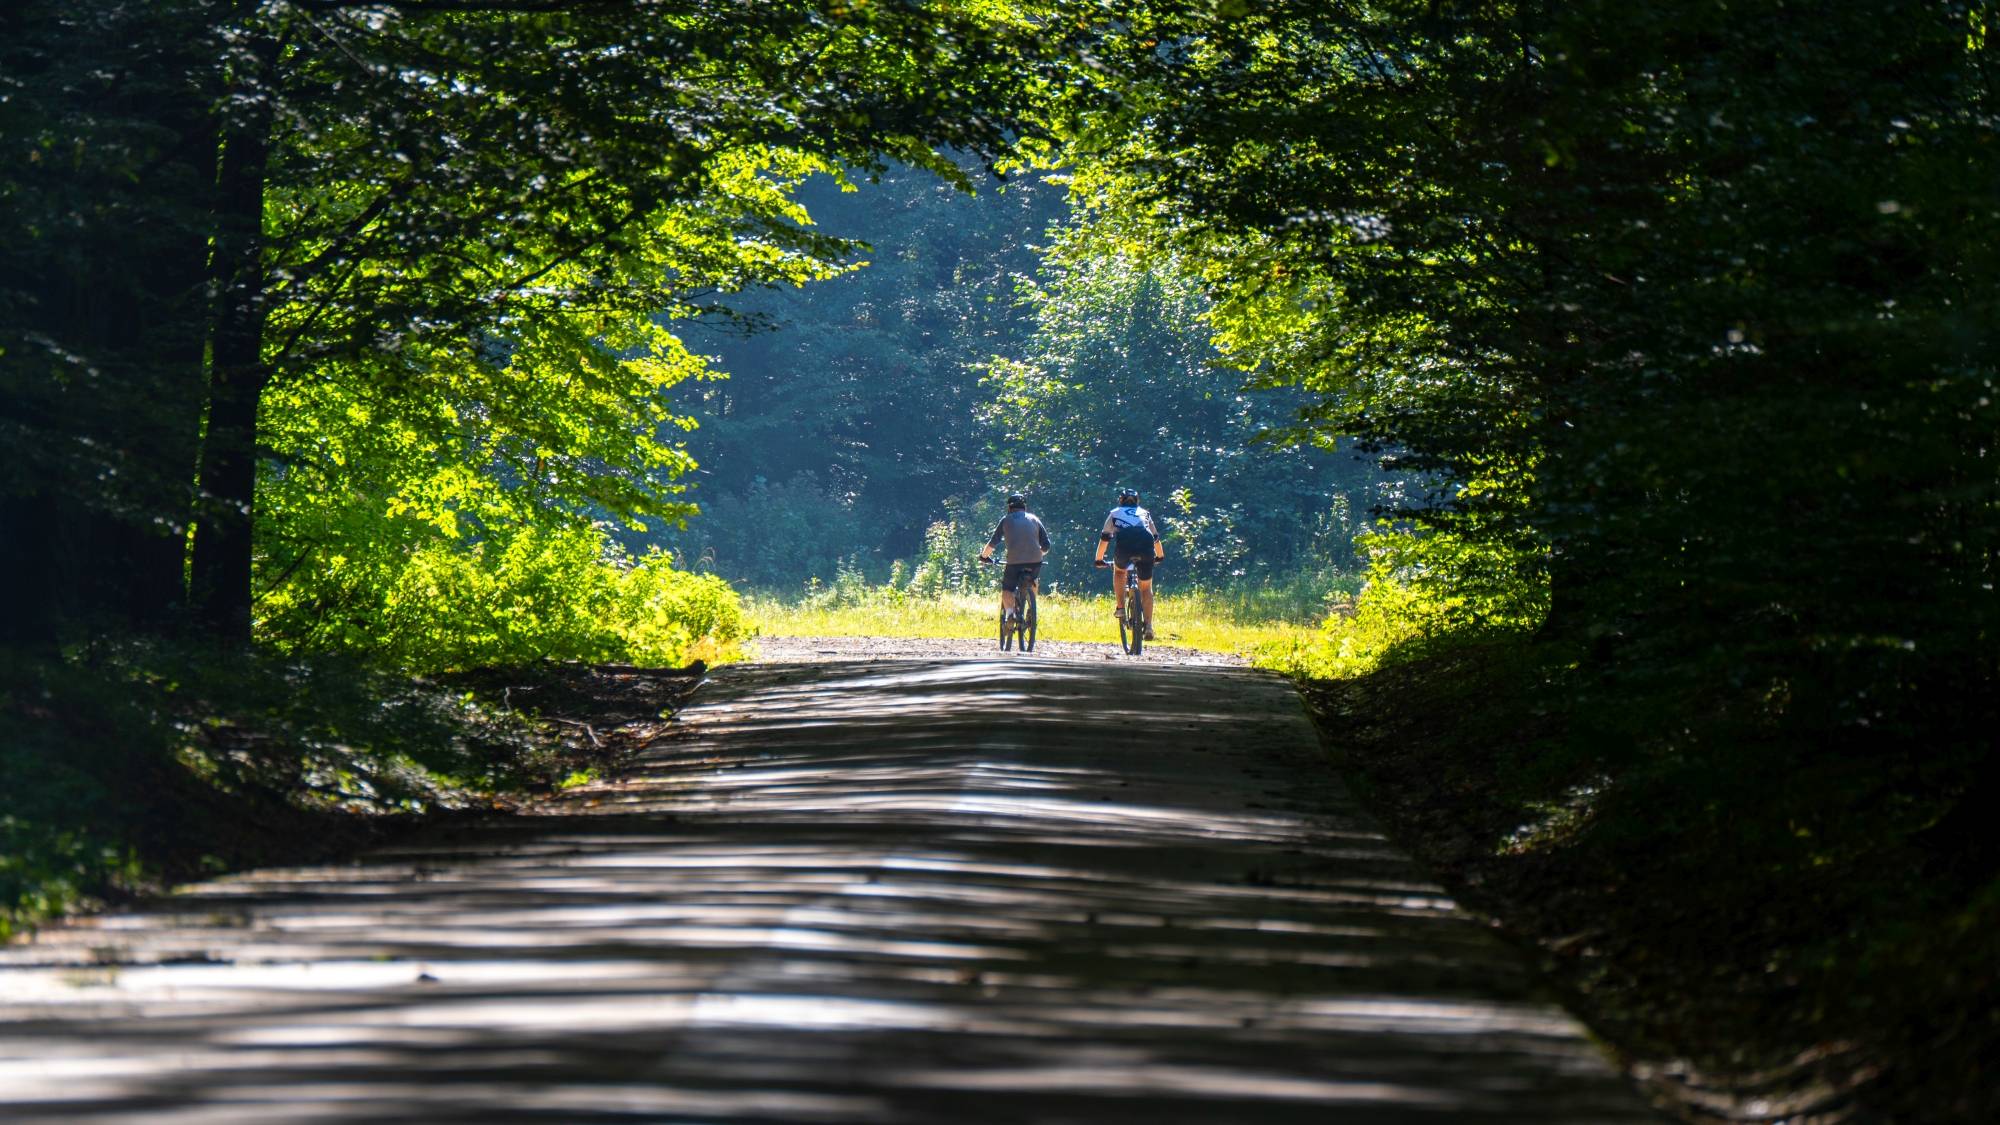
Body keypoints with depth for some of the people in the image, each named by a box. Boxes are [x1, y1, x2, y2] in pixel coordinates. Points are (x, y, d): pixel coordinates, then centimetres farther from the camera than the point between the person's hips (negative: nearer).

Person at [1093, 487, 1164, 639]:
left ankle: (1121, 607, 19)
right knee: (1146, 587, 15)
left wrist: (1099, 560, 42)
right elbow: (1156, 538, 42)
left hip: (1124, 547, -1)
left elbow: (1104, 539, 29)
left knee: (1119, 571, 32)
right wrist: (1160, 556, 58)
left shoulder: (1115, 513, 29)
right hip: (1146, 549, 1)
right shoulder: (1145, 514, 33)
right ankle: (1149, 626, 5)